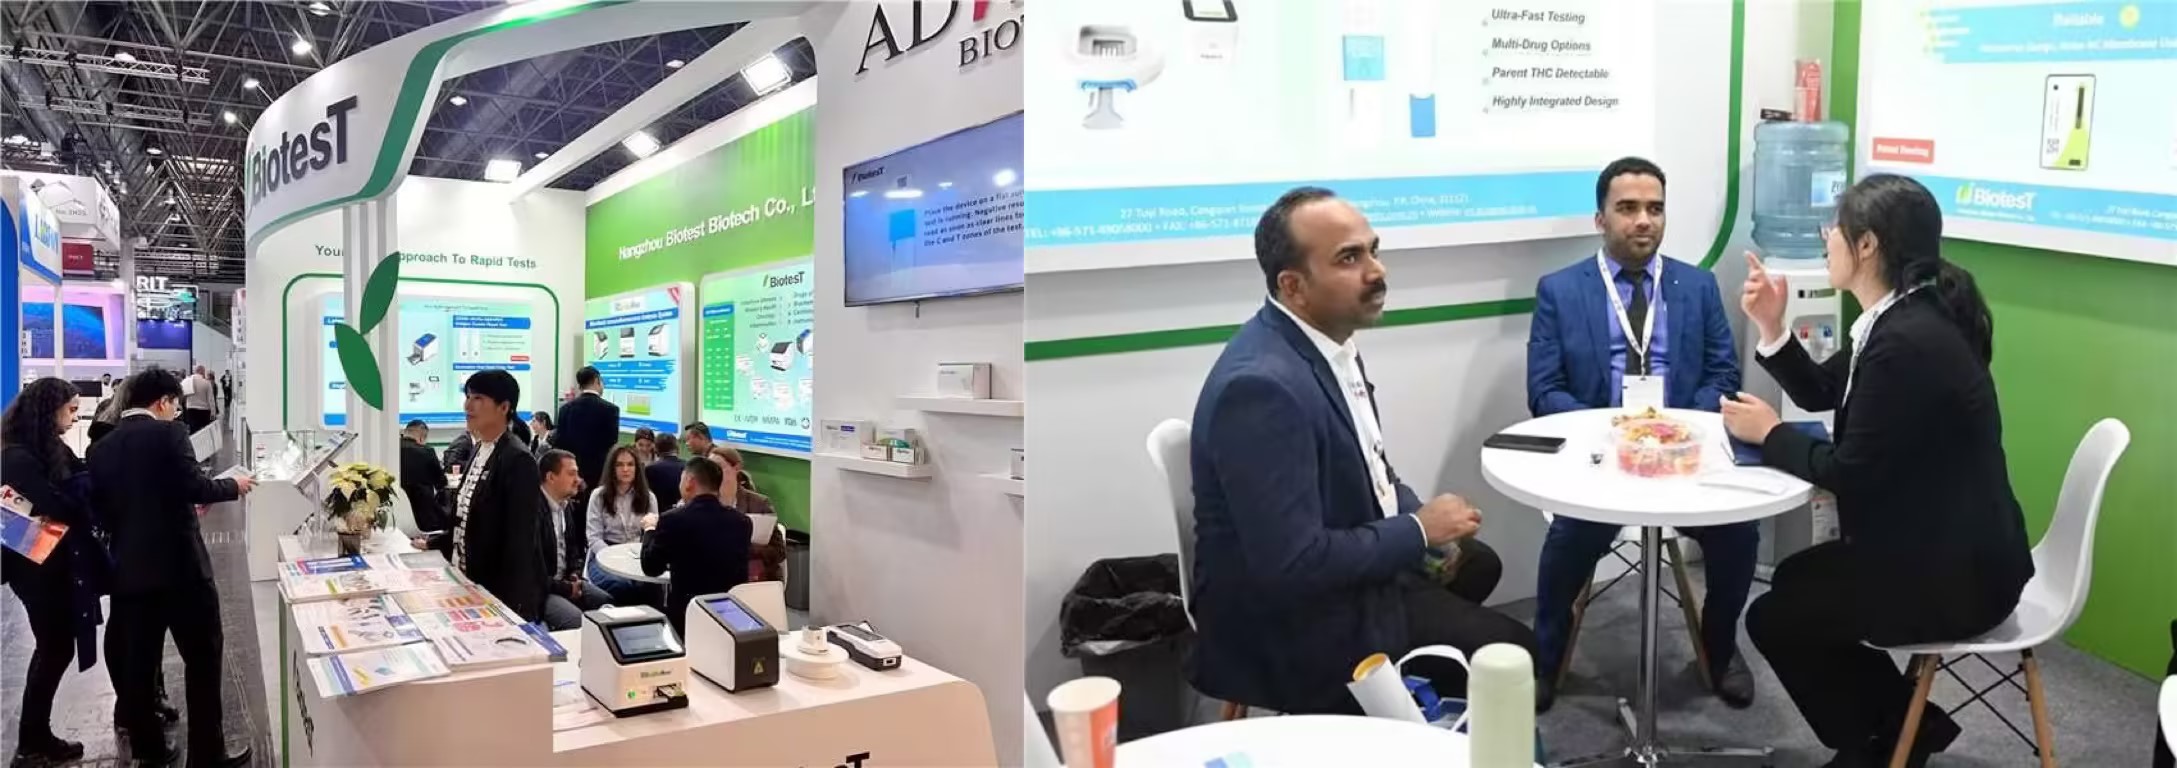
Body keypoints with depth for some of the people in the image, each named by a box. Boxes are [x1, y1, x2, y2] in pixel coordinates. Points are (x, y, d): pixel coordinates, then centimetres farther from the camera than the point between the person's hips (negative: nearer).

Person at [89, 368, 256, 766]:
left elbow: (100, 509, 11)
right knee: (203, 655, 2)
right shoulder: (169, 434, -9)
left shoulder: (102, 447, 9)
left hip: (129, 568, 6)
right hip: (181, 564, -6)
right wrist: (233, 486, 0)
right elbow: (194, 487, -17)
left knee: (137, 659, 13)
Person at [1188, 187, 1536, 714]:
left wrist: (1420, 519, -4)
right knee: (1511, 654, -4)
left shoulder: (1327, 339, -1)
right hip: (1291, 620, -10)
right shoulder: (1262, 385, -31)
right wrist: (1419, 529, -20)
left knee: (1477, 563, 26)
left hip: (1339, 560, 10)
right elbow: (1291, 564, -33)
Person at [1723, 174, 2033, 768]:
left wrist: (1770, 434, -9)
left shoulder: (1908, 342, -28)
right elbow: (1820, 392, 13)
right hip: (1939, 544, 10)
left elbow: (1852, 474, -23)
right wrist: (1771, 328, 0)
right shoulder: (1904, 317, 4)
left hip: (1955, 572, -10)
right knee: (1794, 580, 20)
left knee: (1773, 618, 0)